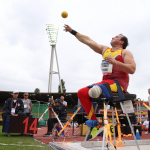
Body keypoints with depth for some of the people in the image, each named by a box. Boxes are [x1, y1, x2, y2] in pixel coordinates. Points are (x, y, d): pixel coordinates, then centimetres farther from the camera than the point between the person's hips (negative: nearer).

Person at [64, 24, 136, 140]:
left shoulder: (125, 52, 4)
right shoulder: (105, 49, 22)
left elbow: (132, 70, -11)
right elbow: (87, 40, 23)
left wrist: (114, 61, -19)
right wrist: (72, 31, 23)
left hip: (119, 83, -8)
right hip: (105, 81, 8)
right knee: (82, 92, -9)